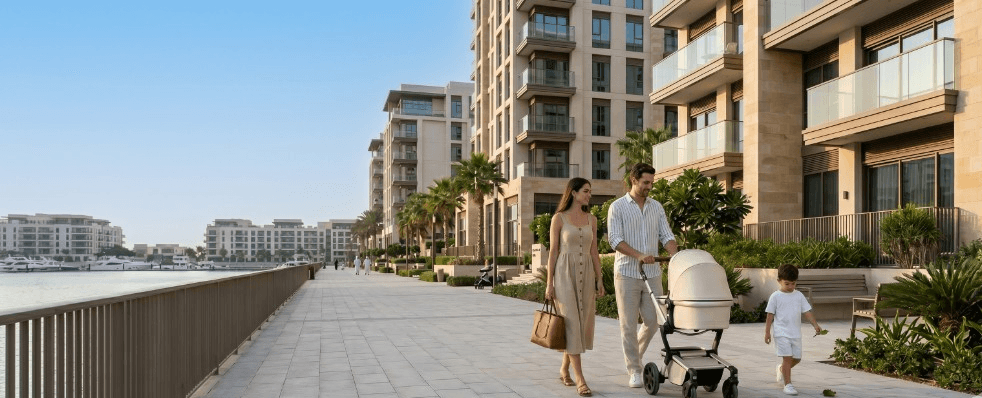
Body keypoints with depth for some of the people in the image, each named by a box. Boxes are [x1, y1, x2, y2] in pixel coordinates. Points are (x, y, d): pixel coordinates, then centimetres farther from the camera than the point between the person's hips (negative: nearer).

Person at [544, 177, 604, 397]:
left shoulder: (591, 219, 10)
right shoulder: (559, 218, -3)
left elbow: (594, 252, 10)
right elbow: (553, 251, -4)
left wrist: (599, 280, 6)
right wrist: (549, 283, -7)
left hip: (586, 275, 5)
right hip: (565, 274, -5)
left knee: (582, 324, 7)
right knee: (571, 325, -9)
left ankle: (564, 369, 27)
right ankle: (580, 380, -8)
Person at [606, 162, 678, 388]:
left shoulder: (656, 207, 10)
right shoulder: (617, 207, -4)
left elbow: (666, 236, 5)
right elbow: (615, 240, -12)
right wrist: (640, 255, -26)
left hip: (652, 274, 4)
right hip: (627, 274, -4)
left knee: (653, 321, 5)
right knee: (629, 324, 0)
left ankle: (635, 355, 30)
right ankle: (635, 371, 10)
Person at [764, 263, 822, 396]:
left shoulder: (799, 295, 7)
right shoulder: (775, 296, -4)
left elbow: (807, 311, 7)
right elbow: (770, 315, -2)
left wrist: (815, 325, -7)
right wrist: (767, 331, -3)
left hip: (796, 333, 5)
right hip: (781, 333, -5)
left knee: (797, 358, 10)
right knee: (787, 357, -10)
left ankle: (781, 369, 38)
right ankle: (787, 384, -2)